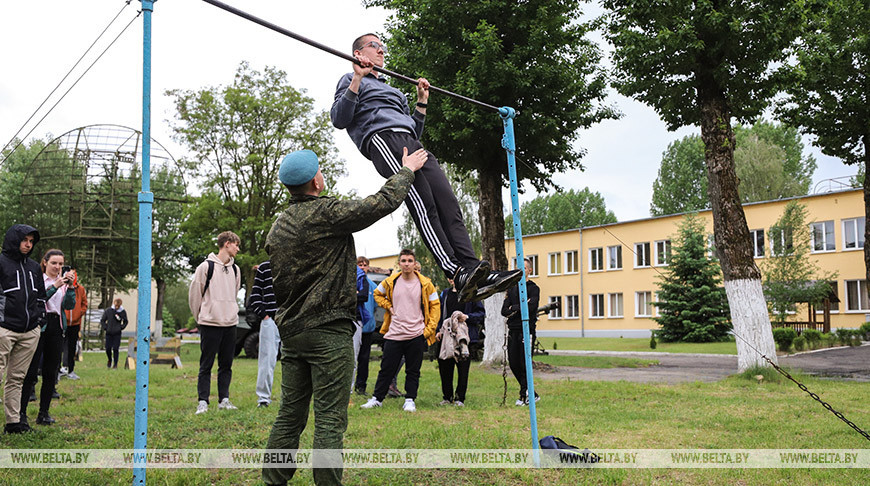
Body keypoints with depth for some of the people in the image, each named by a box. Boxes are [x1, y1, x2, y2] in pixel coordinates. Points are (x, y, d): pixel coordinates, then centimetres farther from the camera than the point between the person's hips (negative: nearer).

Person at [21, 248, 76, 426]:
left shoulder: (64, 281, 14)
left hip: (56, 328, 4)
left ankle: (44, 413, 11)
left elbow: (70, 305, 2)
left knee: (51, 373, 5)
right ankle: (21, 412, 0)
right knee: (31, 371, -7)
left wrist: (70, 286, -12)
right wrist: (55, 287, -23)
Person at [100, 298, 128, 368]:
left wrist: (121, 327, -2)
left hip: (117, 334, -1)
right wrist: (105, 328, -3)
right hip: (109, 333, 1)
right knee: (108, 349, 2)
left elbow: (125, 321, 13)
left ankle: (115, 364, 4)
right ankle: (109, 360, 30)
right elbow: (102, 320, 7)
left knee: (115, 349, -6)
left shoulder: (123, 312, -2)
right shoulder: (108, 310, -4)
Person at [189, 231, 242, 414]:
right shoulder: (206, 266, -5)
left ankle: (224, 399, 14)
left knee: (226, 365, 8)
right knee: (206, 365, -1)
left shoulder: (235, 269, 13)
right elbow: (194, 294, 0)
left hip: (230, 324, 5)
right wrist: (201, 317, 7)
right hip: (210, 324, -5)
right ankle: (203, 401, 3)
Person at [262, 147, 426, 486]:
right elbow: (383, 203, -9)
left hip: (291, 331, 8)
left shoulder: (277, 228, 13)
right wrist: (407, 170, 7)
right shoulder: (327, 213, -12)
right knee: (330, 420, -4)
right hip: (329, 333, -8)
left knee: (289, 416, 12)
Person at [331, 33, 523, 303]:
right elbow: (339, 119, 2)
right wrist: (358, 78, -1)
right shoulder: (351, 81, 22)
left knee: (448, 204, -15)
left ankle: (474, 271, -26)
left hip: (412, 144, 7)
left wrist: (422, 100, 29)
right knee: (423, 204, -26)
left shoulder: (393, 91, 42)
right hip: (382, 139, -7)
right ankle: (456, 273, -38)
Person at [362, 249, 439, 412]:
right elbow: (378, 293, 21)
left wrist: (429, 329, -3)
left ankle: (410, 400, 17)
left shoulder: (425, 284, -2)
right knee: (386, 368, 6)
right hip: (394, 334, 1)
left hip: (416, 335, -1)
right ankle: (377, 398, 17)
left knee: (413, 371, 6)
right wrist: (388, 306, 5)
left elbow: (435, 305, 4)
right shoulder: (390, 282, 2)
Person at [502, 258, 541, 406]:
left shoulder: (533, 288, 0)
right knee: (513, 363, 5)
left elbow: (530, 307, -16)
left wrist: (514, 308, -5)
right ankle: (531, 394, 18)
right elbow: (504, 311, 7)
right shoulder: (512, 289, 16)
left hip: (526, 329, -6)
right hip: (513, 330, 6)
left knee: (524, 364, -7)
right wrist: (521, 308, -8)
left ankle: (524, 395, 5)